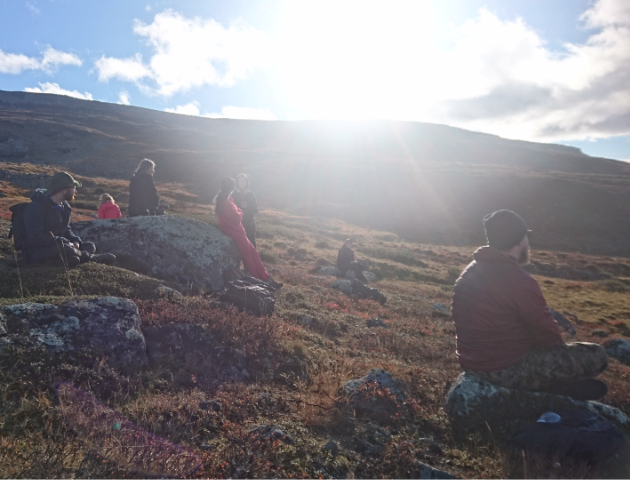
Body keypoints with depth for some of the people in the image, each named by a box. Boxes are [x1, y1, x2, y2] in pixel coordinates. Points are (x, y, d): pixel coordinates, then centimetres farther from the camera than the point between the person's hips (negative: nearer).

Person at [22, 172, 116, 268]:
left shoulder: (65, 207, 8)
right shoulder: (36, 207, -17)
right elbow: (37, 237, -24)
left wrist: (75, 241, -5)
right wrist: (65, 242, -25)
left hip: (58, 247, 9)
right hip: (36, 252, -9)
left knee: (90, 246, -4)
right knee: (66, 249, -36)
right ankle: (91, 257, -10)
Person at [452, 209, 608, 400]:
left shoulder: (470, 272, 3)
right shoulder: (521, 282, -23)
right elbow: (550, 337, -13)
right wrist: (554, 335, 9)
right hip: (506, 370, -8)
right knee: (596, 356, 0)